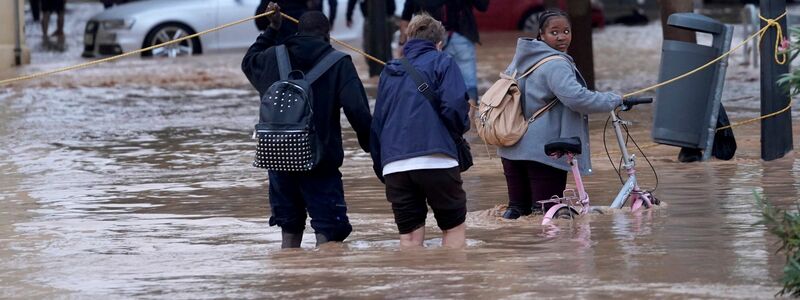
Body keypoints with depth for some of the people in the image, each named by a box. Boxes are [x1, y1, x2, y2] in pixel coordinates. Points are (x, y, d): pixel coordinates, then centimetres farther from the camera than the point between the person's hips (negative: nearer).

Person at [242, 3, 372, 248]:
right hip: (320, 163, -4)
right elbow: (358, 111, -13)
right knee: (329, 232, -4)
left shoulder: (273, 57, 6)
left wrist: (272, 30, 37)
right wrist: (372, 146, -1)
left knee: (290, 229, 16)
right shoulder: (339, 64, -5)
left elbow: (249, 62, 31)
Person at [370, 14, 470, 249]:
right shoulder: (441, 63, 6)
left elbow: (377, 123, 20)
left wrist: (381, 168, 23)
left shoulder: (389, 72, 21)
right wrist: (461, 128, 12)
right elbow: (454, 106, -9)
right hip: (435, 160, -4)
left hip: (394, 165, 4)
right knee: (454, 227, 9)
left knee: (409, 236, 6)